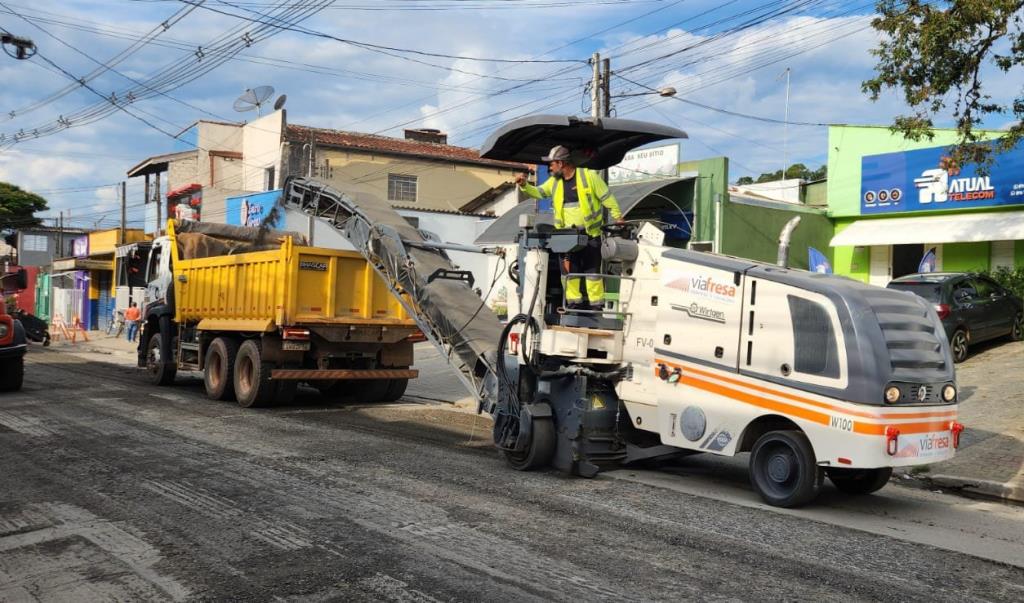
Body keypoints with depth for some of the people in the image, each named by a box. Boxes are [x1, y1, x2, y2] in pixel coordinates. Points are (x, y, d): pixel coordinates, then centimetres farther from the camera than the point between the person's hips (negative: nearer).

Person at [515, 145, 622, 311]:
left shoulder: (589, 176, -8)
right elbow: (538, 192, 16)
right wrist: (524, 185, -1)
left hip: (590, 233, -5)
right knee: (568, 269, 6)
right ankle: (574, 304, 17)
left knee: (592, 269, 0)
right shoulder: (555, 181, 9)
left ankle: (596, 305, 7)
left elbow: (607, 197, -3)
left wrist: (617, 216, -2)